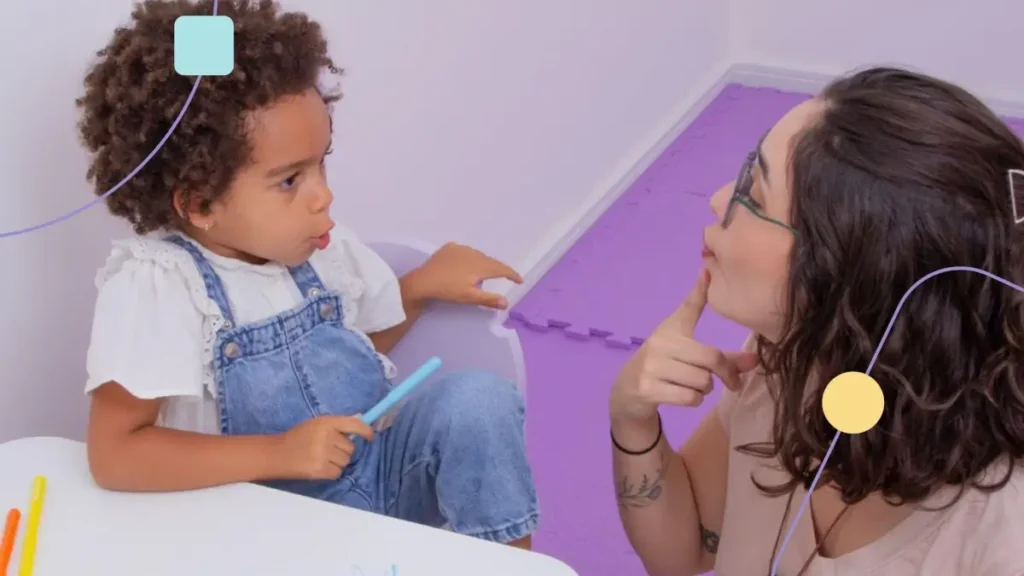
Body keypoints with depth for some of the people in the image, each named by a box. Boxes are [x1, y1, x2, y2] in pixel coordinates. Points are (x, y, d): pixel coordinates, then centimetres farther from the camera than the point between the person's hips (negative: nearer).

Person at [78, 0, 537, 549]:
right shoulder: (154, 283, -18)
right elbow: (113, 455, -23)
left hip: (379, 467, 6)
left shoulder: (321, 247, 0)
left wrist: (423, 284, 3)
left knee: (478, 397, -19)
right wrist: (277, 454, -27)